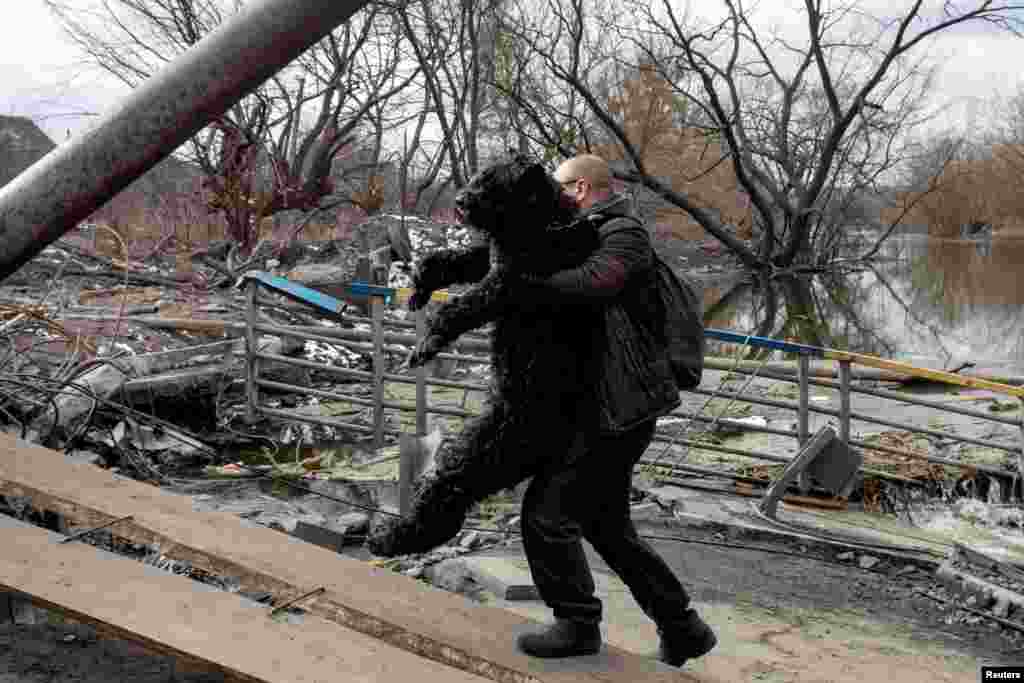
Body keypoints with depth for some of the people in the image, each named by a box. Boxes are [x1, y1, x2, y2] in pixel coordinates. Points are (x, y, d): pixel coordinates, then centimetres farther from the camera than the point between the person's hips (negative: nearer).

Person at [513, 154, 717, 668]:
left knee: (547, 510, -5)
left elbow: (588, 283, -31)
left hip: (619, 408, -10)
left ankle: (577, 625, 12)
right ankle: (682, 629, 25)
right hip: (608, 407, 10)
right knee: (605, 523, 17)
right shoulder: (590, 236, 19)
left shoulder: (624, 234, -12)